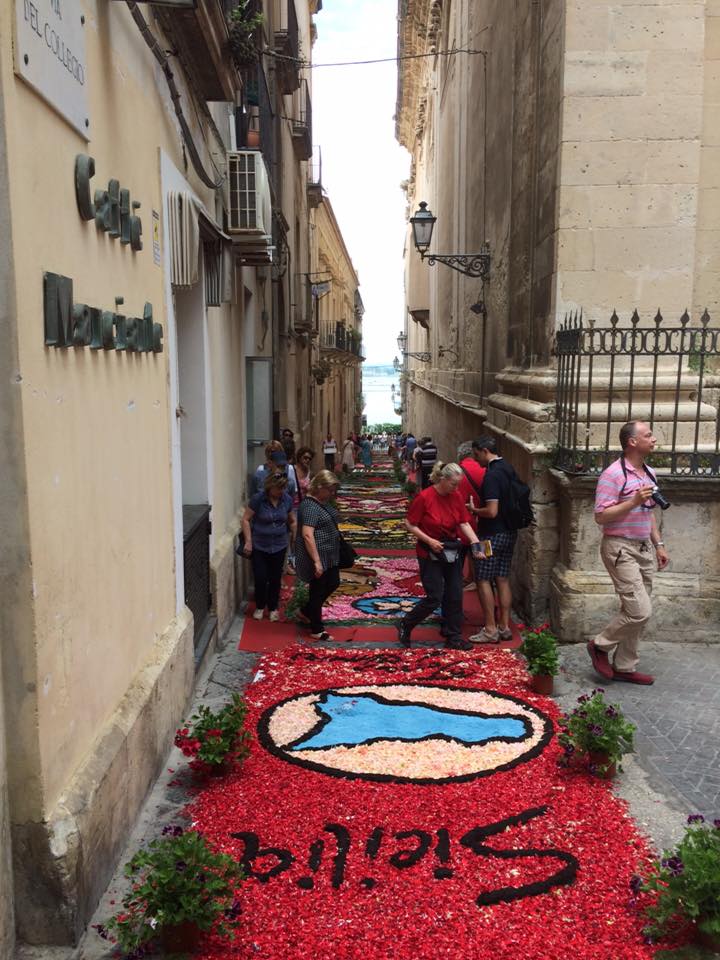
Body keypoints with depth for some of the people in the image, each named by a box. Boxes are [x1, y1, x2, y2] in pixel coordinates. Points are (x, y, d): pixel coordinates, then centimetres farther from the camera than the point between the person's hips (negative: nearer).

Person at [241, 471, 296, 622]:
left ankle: (273, 608, 27)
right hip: (259, 546, -2)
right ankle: (260, 607, 24)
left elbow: (292, 522, 8)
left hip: (279, 546, 3)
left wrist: (294, 540, 8)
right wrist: (248, 541, -13)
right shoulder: (258, 499, -15)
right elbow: (246, 519, -10)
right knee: (260, 578, 1)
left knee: (275, 579, 9)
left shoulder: (287, 499, -5)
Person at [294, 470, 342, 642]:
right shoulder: (310, 506, -23)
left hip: (329, 556, 10)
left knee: (333, 584, 19)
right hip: (317, 557, -10)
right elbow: (307, 535, -28)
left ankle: (306, 612, 34)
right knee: (318, 590, 2)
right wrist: (317, 561, -29)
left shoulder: (322, 502, 8)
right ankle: (317, 630, 17)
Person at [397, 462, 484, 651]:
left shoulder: (456, 497, -2)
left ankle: (453, 637, 20)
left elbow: (464, 523, 0)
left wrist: (475, 543, -13)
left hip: (452, 552, 6)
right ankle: (405, 625, 17)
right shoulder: (424, 497, -17)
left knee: (455, 596, 7)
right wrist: (429, 541, -19)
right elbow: (410, 524, -12)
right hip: (430, 555, -6)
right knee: (434, 598, -4)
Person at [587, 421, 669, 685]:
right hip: (621, 549, -8)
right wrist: (634, 501, -23)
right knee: (640, 611, -12)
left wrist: (658, 545, 16)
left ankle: (624, 667, 21)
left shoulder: (649, 473, 12)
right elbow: (600, 516, -18)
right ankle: (600, 646, 9)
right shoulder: (613, 474, -14)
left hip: (645, 549, 8)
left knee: (636, 612, 10)